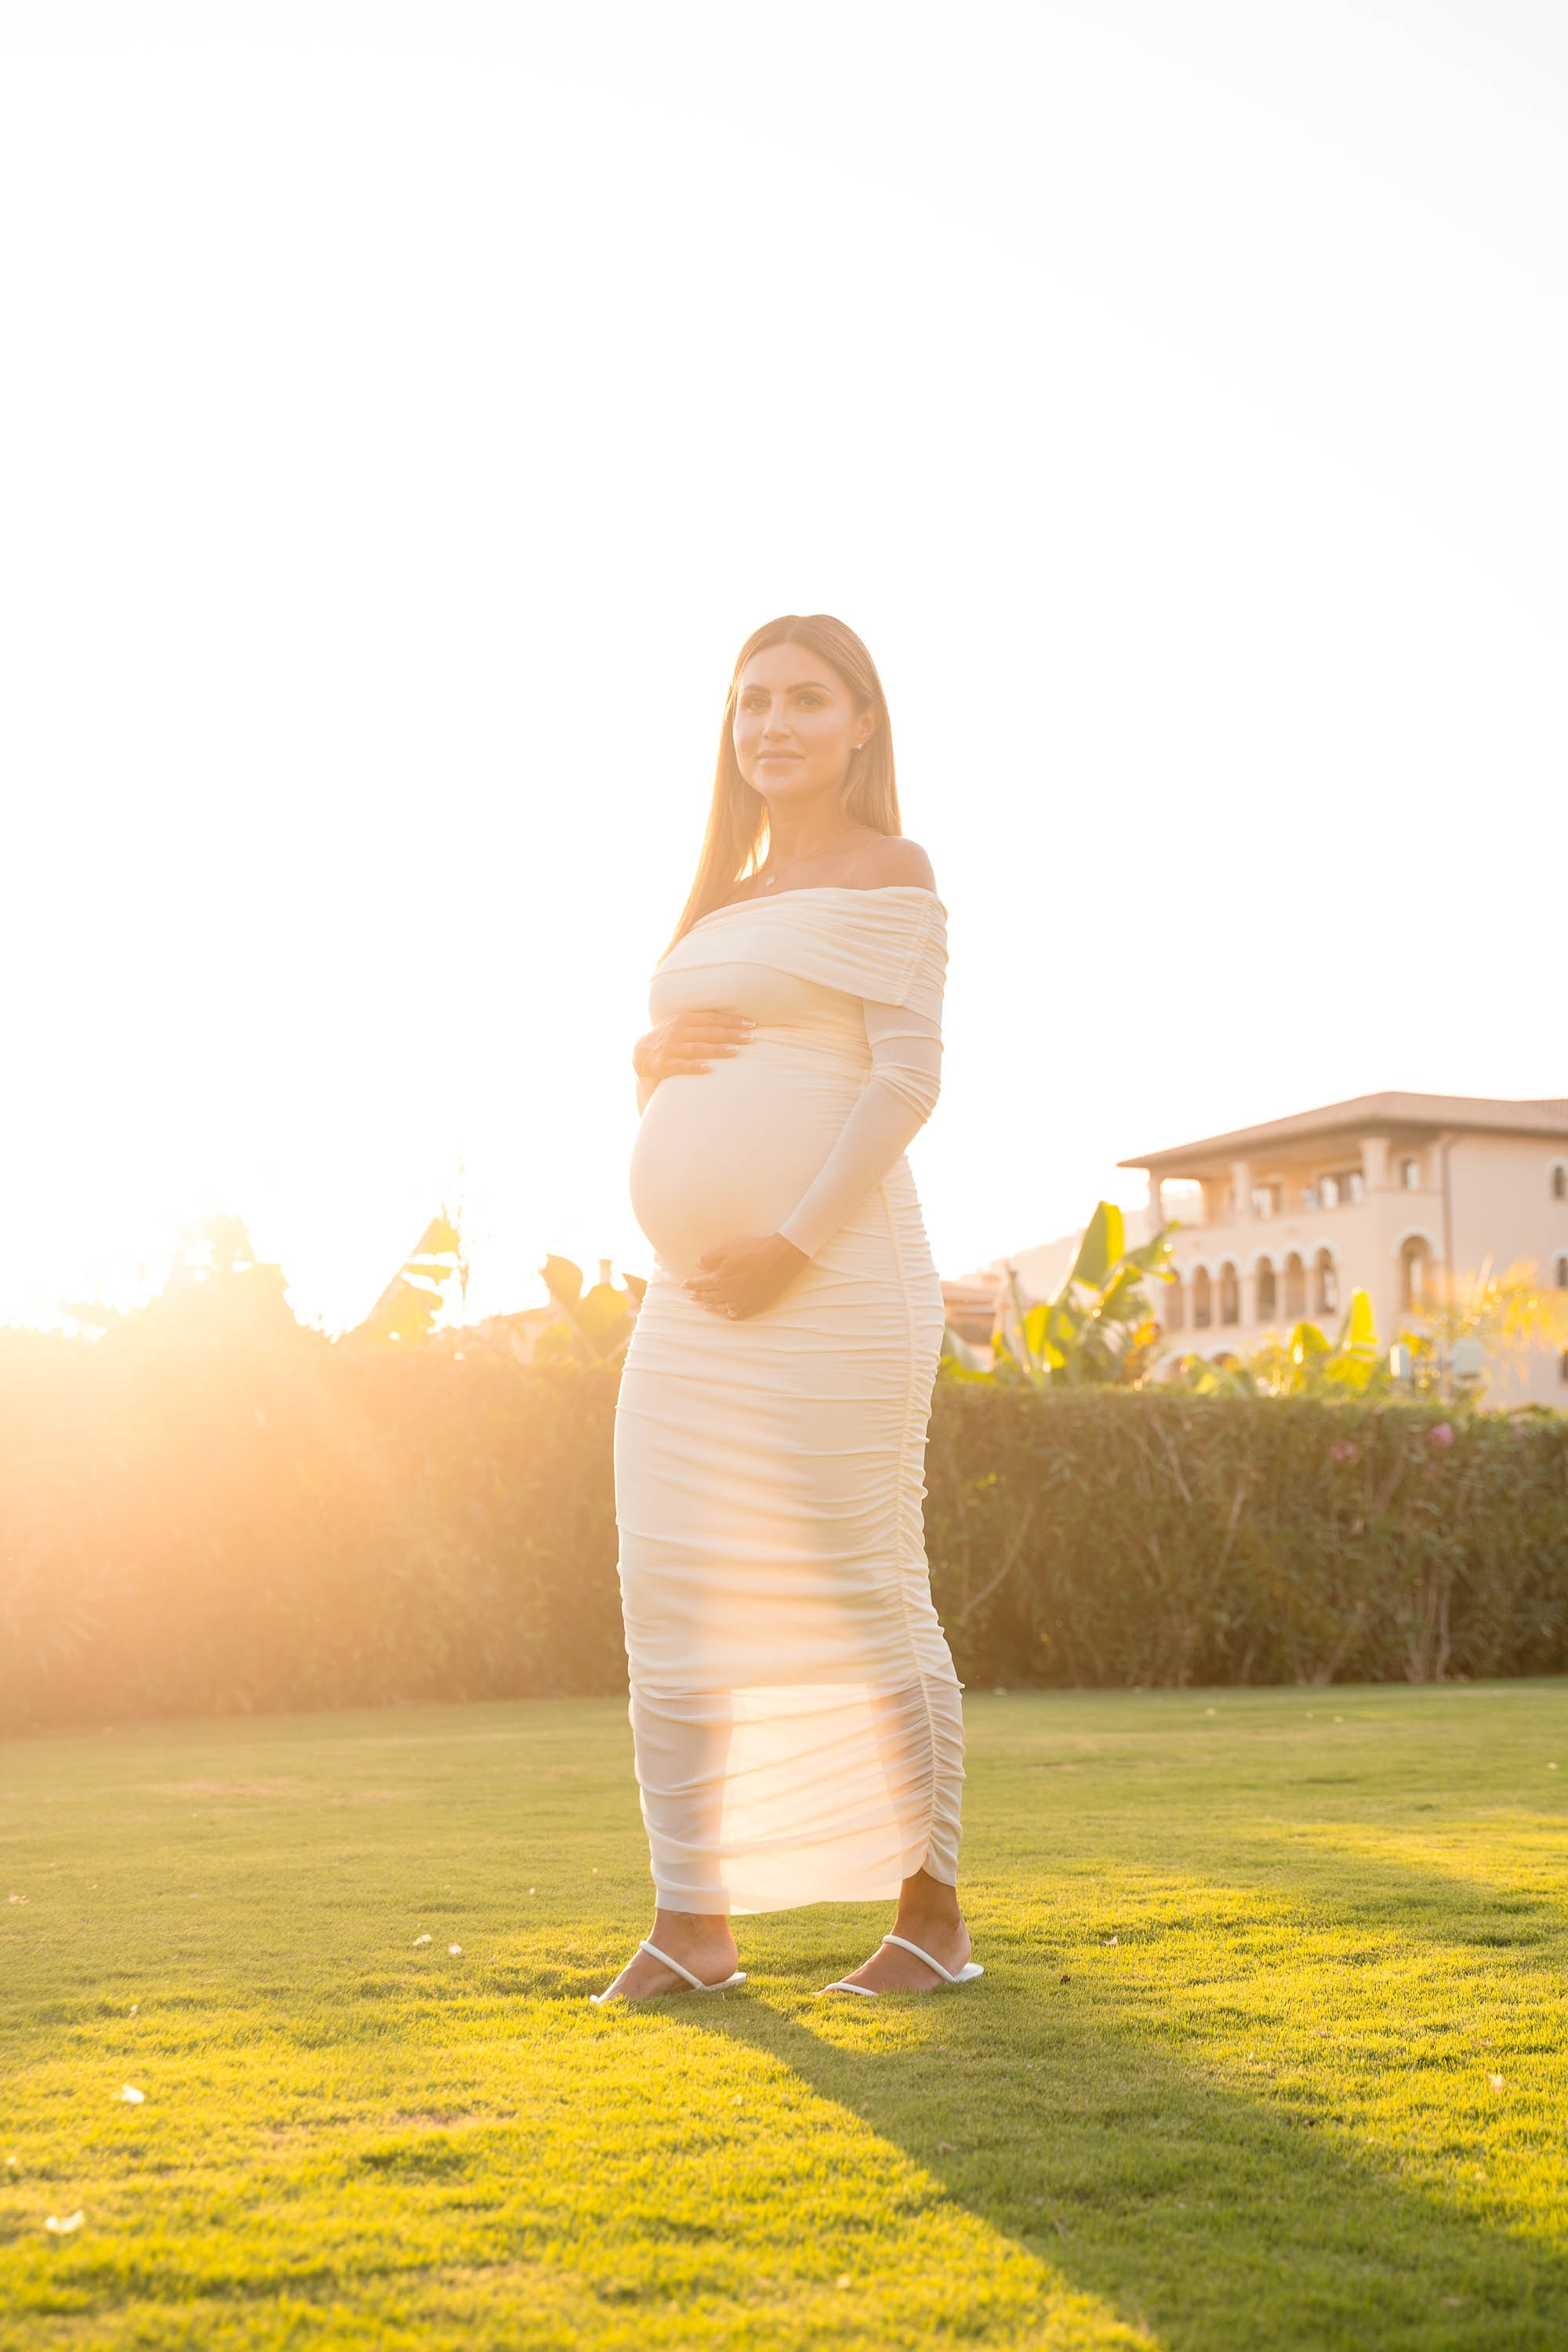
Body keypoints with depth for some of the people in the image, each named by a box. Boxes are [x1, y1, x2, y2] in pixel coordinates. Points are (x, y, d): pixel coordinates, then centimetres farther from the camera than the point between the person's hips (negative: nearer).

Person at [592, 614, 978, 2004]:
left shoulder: (888, 873, 0)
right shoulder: (727, 899, 22)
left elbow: (909, 1075, -11)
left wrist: (796, 1244, -20)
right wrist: (655, 1055, 3)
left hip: (830, 1287, -7)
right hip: (695, 1306, 8)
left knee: (865, 1590, -5)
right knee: (672, 1592, 3)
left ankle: (934, 1916, 6)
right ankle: (693, 1926, 9)